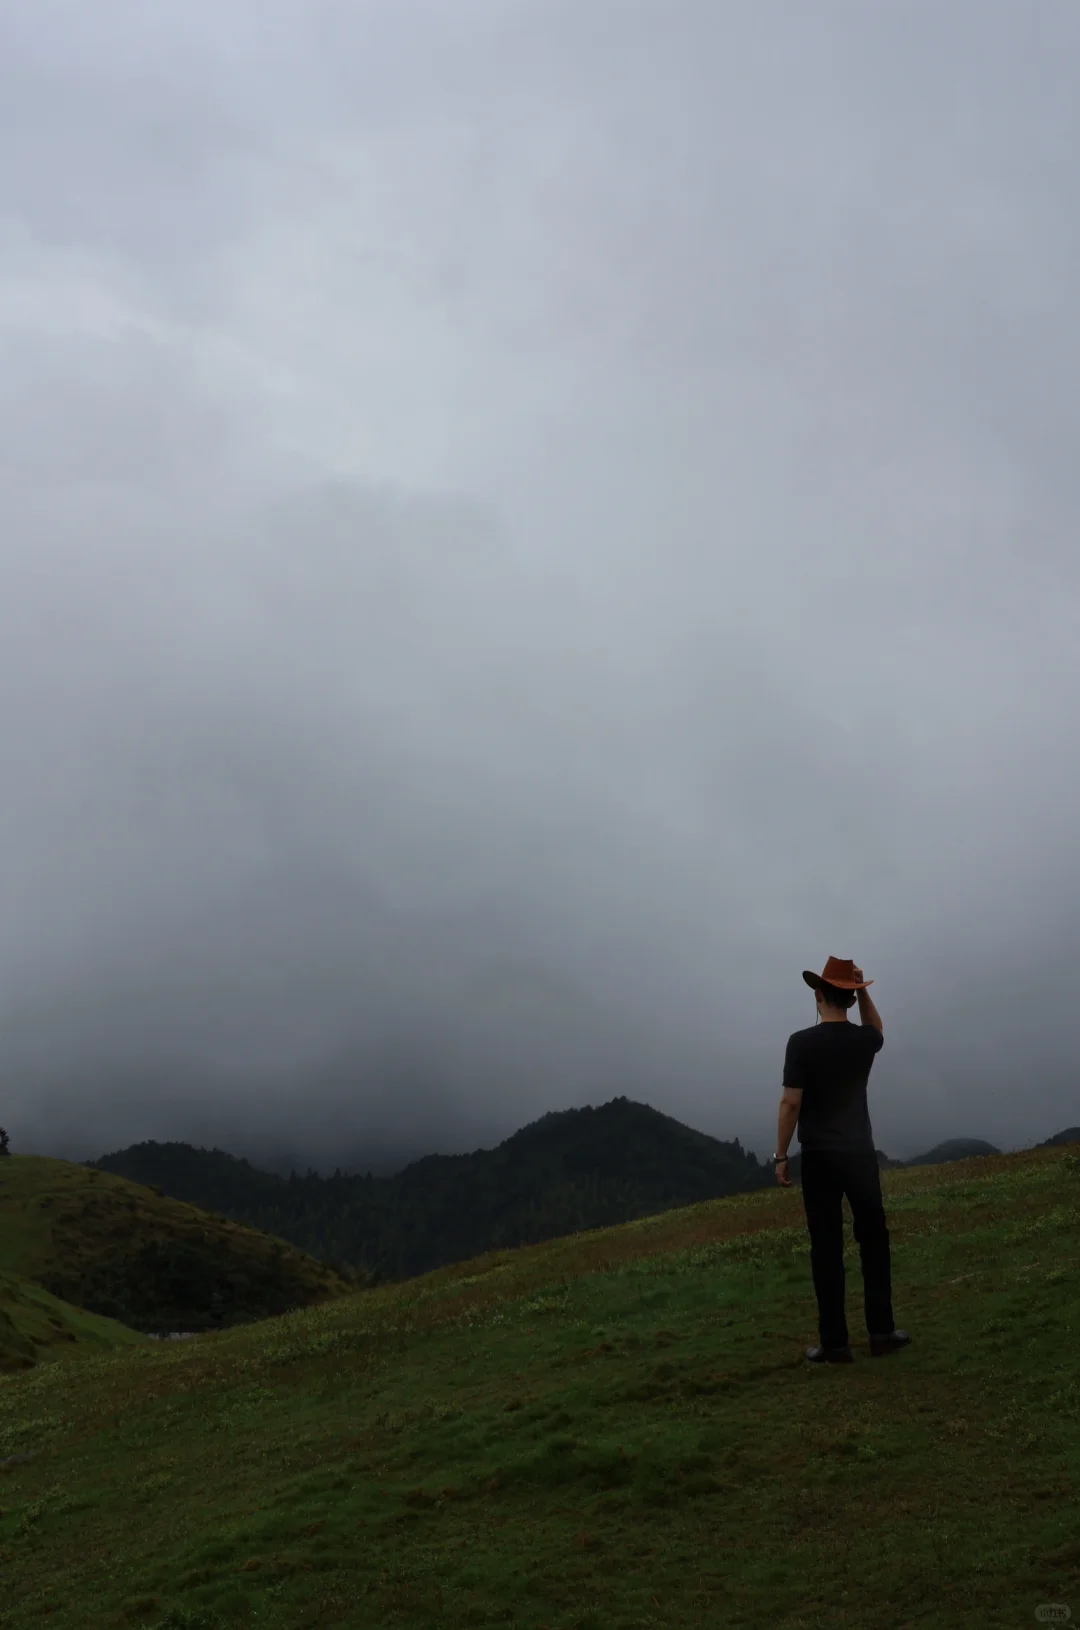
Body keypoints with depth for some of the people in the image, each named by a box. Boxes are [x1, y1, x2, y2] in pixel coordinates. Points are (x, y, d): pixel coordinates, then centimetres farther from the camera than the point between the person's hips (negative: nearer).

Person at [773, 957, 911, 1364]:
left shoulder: (802, 1042, -11)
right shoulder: (863, 1040, 0)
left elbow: (791, 1103, -13)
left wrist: (780, 1156, -4)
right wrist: (862, 991, 14)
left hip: (819, 1157, -3)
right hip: (860, 1154, 3)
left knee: (827, 1249, 1)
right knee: (873, 1239, 13)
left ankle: (835, 1342, 2)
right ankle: (881, 1331, 15)